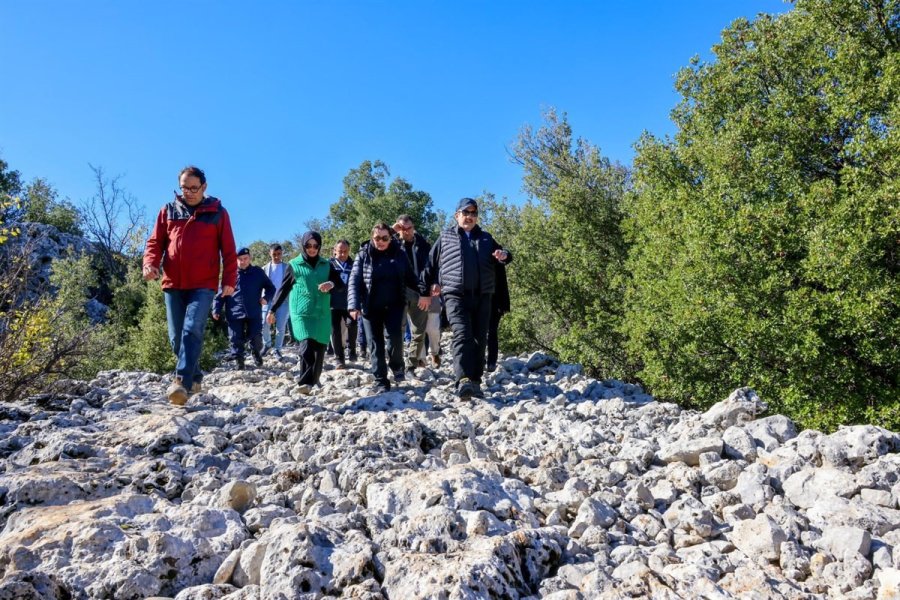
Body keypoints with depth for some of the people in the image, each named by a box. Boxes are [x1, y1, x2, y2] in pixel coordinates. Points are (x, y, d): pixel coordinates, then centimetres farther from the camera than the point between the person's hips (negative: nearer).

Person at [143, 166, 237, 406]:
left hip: (203, 285, -4)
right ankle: (195, 378, 22)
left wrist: (229, 280, -4)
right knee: (176, 336, 6)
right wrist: (150, 263, -9)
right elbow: (155, 242, 11)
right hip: (173, 284, 4)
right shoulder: (168, 211, 13)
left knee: (192, 330, -18)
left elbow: (228, 250, 4)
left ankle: (182, 382, -24)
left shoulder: (217, 212, 6)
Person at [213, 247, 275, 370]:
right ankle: (239, 360, 20)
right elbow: (220, 293, 9)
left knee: (256, 338, -4)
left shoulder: (258, 272, 8)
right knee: (236, 339, 2)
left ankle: (256, 353, 27)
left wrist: (266, 298, -5)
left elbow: (270, 288, 15)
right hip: (235, 314, 1)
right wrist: (216, 309, 0)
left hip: (254, 314, -1)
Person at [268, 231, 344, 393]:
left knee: (320, 348, 7)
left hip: (322, 314, 3)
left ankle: (315, 379, 24)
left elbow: (341, 284, 6)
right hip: (301, 313, -3)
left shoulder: (326, 265, 12)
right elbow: (283, 289, 9)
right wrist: (272, 310, 9)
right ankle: (306, 382, -20)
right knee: (306, 346, -18)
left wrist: (331, 284, -18)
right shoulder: (294, 265, 5)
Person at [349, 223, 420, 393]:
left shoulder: (399, 254, 3)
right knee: (376, 344, 2)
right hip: (371, 307, 0)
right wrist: (354, 305, -18)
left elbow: (409, 278, 7)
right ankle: (381, 382, 10)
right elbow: (354, 281, -6)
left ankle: (396, 366, 16)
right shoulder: (363, 255, 0)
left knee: (394, 337, -14)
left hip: (394, 305, 0)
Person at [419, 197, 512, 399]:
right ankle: (464, 381, -30)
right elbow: (431, 264, 17)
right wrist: (425, 291, 16)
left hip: (482, 296, 4)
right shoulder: (445, 237, 13)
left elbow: (502, 256, 22)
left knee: (479, 339, 3)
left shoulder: (486, 238, 20)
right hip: (455, 295, -3)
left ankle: (475, 382, 10)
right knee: (462, 336, -19)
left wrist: (504, 256, -4)